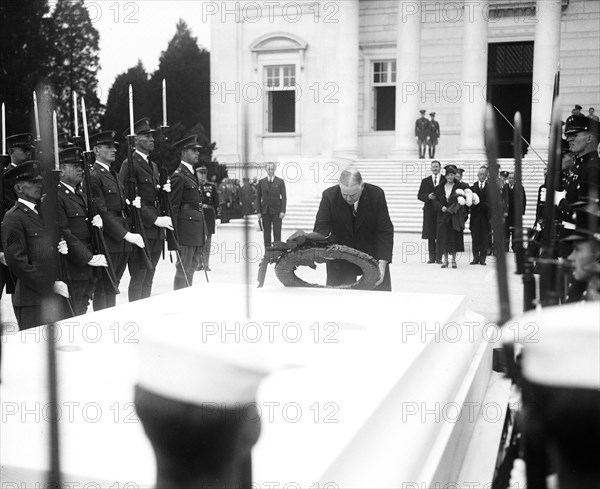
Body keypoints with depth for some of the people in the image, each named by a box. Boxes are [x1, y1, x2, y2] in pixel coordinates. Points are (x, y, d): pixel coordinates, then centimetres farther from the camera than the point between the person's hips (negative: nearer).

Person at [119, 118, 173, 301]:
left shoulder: (153, 165, 20)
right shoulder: (130, 164, -8)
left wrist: (164, 190, 5)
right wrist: (154, 219, -18)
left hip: (156, 230, 8)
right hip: (141, 228, -8)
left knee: (148, 278, 11)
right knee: (138, 277, -5)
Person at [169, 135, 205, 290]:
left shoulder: (192, 174, 18)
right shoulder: (179, 176, -11)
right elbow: (172, 207, -13)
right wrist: (174, 235, -17)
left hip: (196, 230, 10)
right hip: (186, 229, -10)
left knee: (194, 264, 15)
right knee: (183, 269, -4)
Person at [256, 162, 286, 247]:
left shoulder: (280, 181, 2)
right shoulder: (261, 182, 7)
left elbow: (284, 197, -1)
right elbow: (258, 198, 8)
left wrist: (283, 211, -10)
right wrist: (258, 211, 1)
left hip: (276, 211, -2)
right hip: (265, 211, 2)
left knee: (277, 232, -3)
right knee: (266, 232, 4)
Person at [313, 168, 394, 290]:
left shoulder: (376, 195, -17)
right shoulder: (329, 196, -16)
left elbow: (385, 231, -15)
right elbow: (321, 227, -19)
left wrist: (382, 263, -23)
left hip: (372, 252, 0)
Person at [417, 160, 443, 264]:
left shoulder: (445, 180, 4)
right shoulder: (425, 181, 12)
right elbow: (419, 195, 8)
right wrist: (428, 196, -10)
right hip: (429, 211, 2)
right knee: (430, 236, 3)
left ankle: (439, 257, 5)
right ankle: (432, 257, 9)